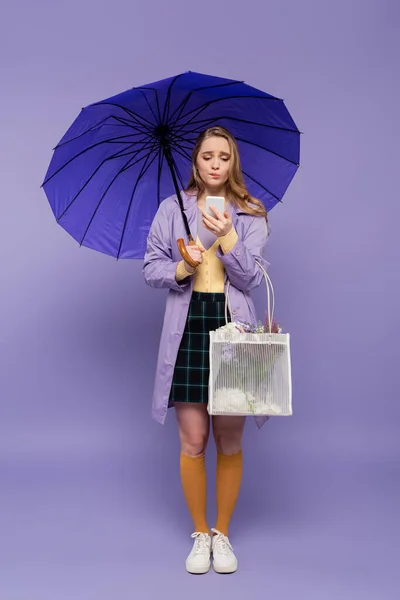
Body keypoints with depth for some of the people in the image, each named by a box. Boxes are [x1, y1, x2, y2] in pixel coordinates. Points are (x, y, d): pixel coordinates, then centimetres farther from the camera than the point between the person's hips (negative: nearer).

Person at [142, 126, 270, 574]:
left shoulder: (250, 215, 5)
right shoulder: (171, 209, 7)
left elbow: (252, 279, -3)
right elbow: (150, 269, 5)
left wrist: (227, 237, -17)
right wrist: (181, 269, -15)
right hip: (187, 331, 0)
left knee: (229, 441, 8)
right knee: (193, 442, 4)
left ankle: (222, 533, 28)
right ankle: (200, 534, 25)